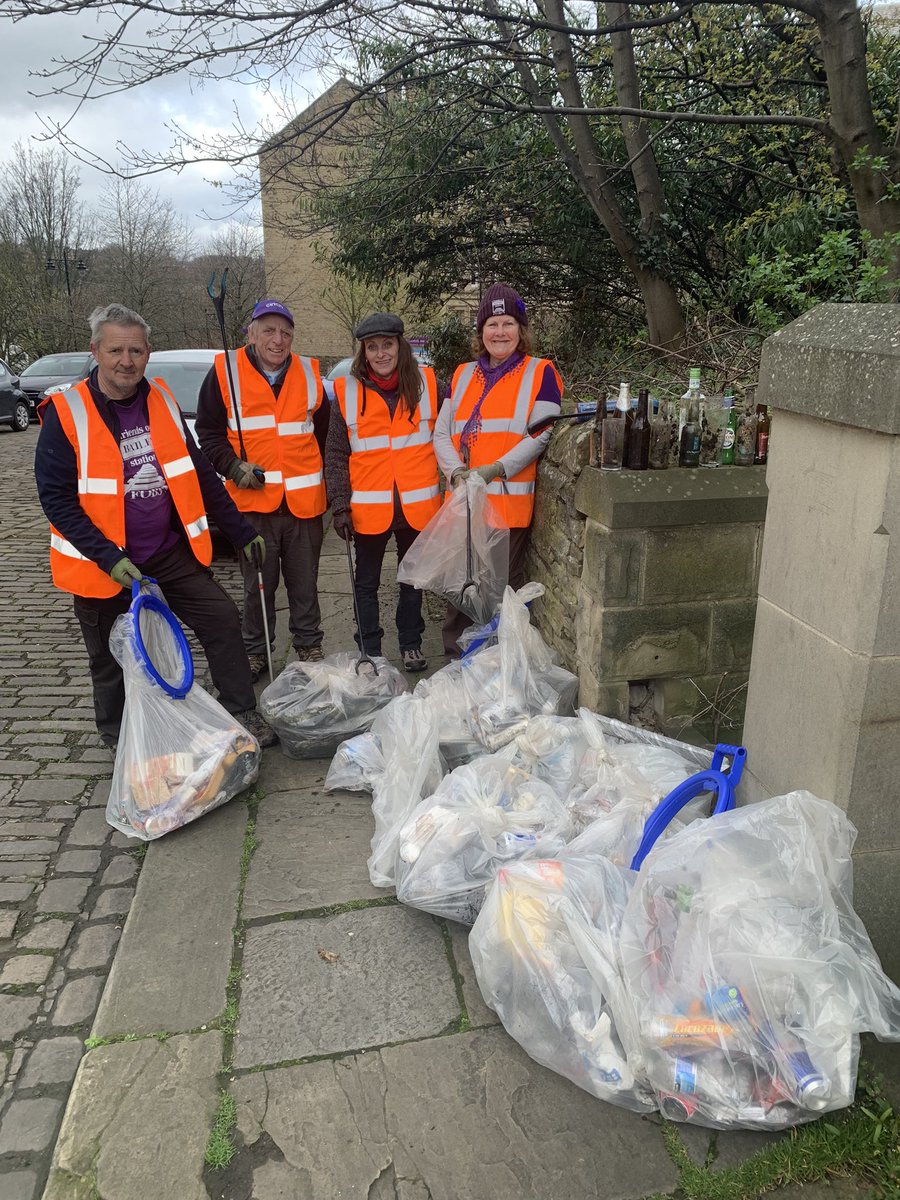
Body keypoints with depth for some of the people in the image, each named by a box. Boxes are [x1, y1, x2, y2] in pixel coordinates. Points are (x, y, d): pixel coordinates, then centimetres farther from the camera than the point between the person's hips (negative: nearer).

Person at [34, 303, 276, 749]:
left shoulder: (162, 402, 3)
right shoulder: (65, 413, -11)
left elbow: (199, 474, 9)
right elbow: (56, 498, -13)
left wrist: (241, 532, 9)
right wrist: (108, 558, -23)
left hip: (171, 553, 4)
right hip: (103, 566, -3)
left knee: (223, 619, 0)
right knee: (113, 662, 11)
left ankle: (242, 713, 16)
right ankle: (121, 745, 32)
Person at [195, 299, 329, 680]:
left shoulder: (309, 374, 10)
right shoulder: (225, 373, 1)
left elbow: (324, 434, 18)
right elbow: (208, 433, 4)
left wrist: (322, 481, 14)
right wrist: (234, 467, -11)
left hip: (304, 501, 2)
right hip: (253, 499, -2)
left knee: (305, 582, 10)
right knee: (257, 584, 7)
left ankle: (309, 645, 25)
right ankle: (255, 650, 22)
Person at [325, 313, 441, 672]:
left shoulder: (426, 383, 1)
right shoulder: (346, 391, -1)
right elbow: (335, 454, 1)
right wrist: (340, 505, -5)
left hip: (417, 505, 1)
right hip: (368, 507, 0)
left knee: (413, 579, 14)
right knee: (366, 583, 8)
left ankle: (410, 645, 29)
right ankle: (370, 652, 21)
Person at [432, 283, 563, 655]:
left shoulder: (540, 373, 2)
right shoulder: (463, 374, 16)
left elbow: (540, 435, -8)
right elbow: (441, 432, 10)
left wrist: (495, 470, -19)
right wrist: (456, 471, -10)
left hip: (509, 501, -4)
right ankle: (454, 660, 23)